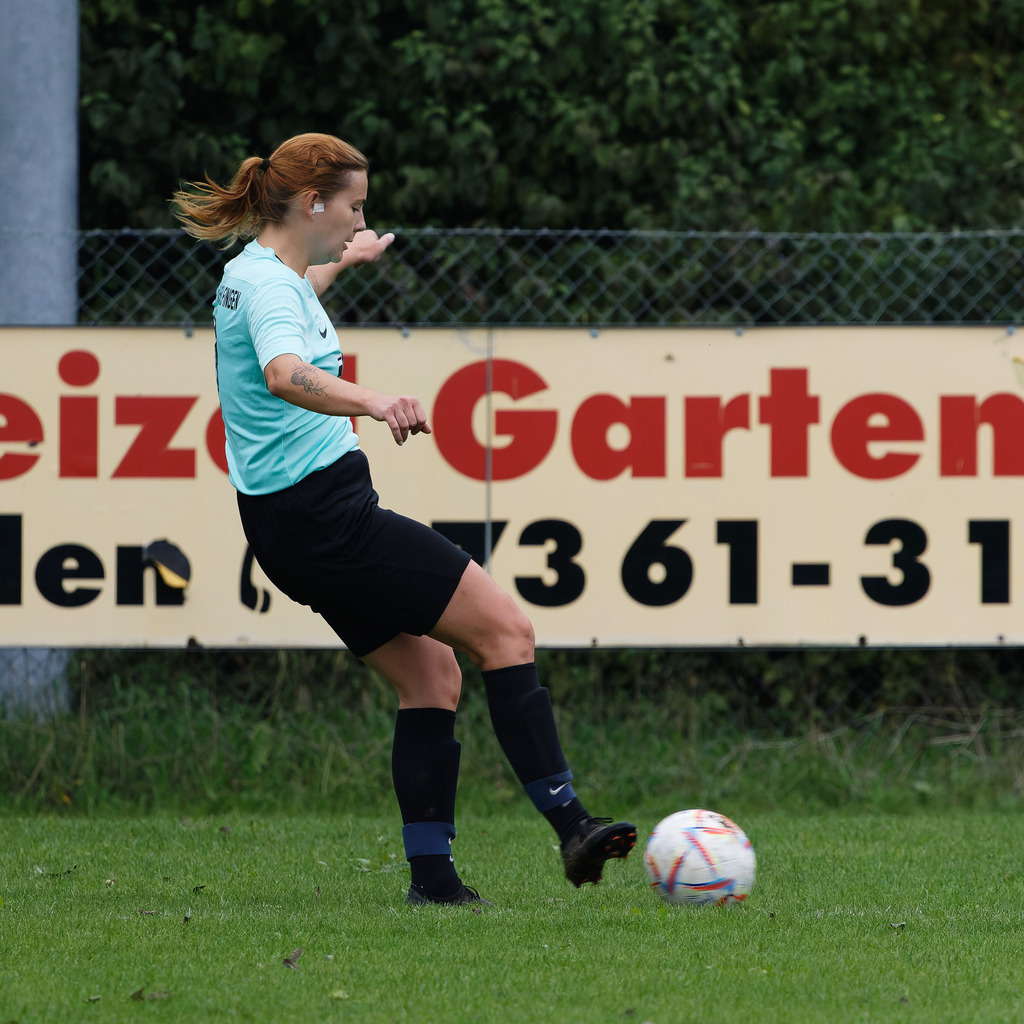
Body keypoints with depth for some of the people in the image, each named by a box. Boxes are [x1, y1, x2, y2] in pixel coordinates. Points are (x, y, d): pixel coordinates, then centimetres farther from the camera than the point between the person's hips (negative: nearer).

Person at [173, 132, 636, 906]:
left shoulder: (257, 272, 13)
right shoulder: (269, 284, -18)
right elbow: (284, 374, -40)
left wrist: (341, 262, 57)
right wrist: (370, 402, -56)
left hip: (294, 522, 11)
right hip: (322, 514, -11)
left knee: (432, 674, 11)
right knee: (505, 629, -11)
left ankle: (431, 871, 7)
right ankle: (571, 825, -14)